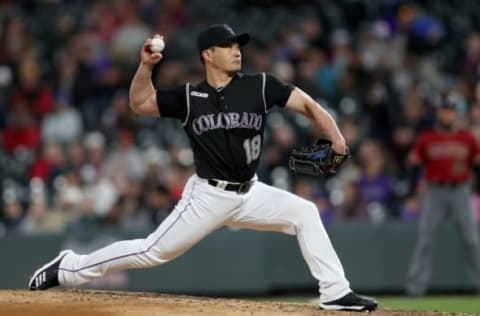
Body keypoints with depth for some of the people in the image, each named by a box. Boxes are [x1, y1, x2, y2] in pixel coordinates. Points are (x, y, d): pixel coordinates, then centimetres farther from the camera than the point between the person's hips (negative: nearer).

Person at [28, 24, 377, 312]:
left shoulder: (259, 86, -4)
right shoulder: (189, 97, -3)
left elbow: (308, 104, -6)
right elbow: (140, 103, 3)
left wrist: (335, 138, -20)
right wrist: (146, 66, -12)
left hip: (249, 194, 3)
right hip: (208, 196, -2)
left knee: (304, 212, -13)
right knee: (153, 251, -5)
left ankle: (335, 292, -8)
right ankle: (70, 268, 9)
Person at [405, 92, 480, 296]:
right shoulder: (426, 139, 3)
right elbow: (415, 167, 4)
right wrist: (411, 196, -2)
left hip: (460, 193, 1)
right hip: (434, 193, -1)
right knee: (424, 239, -5)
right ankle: (416, 285, -4)